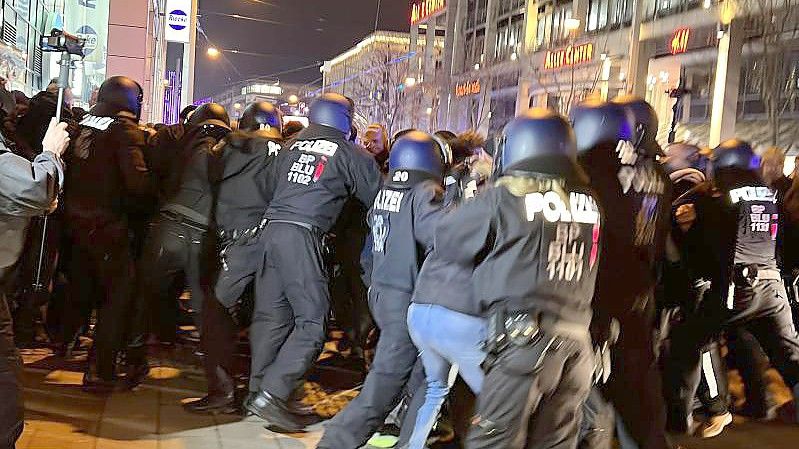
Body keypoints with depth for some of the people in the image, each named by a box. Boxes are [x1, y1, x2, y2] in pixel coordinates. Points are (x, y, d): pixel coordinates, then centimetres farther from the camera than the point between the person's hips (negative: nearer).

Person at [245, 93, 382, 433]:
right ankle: (271, 395, -11)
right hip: (303, 236, -6)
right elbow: (376, 195, 9)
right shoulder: (349, 153, 4)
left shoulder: (292, 146, 18)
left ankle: (258, 391, 16)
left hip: (273, 229, 7)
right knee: (312, 322, -3)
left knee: (271, 315, 13)